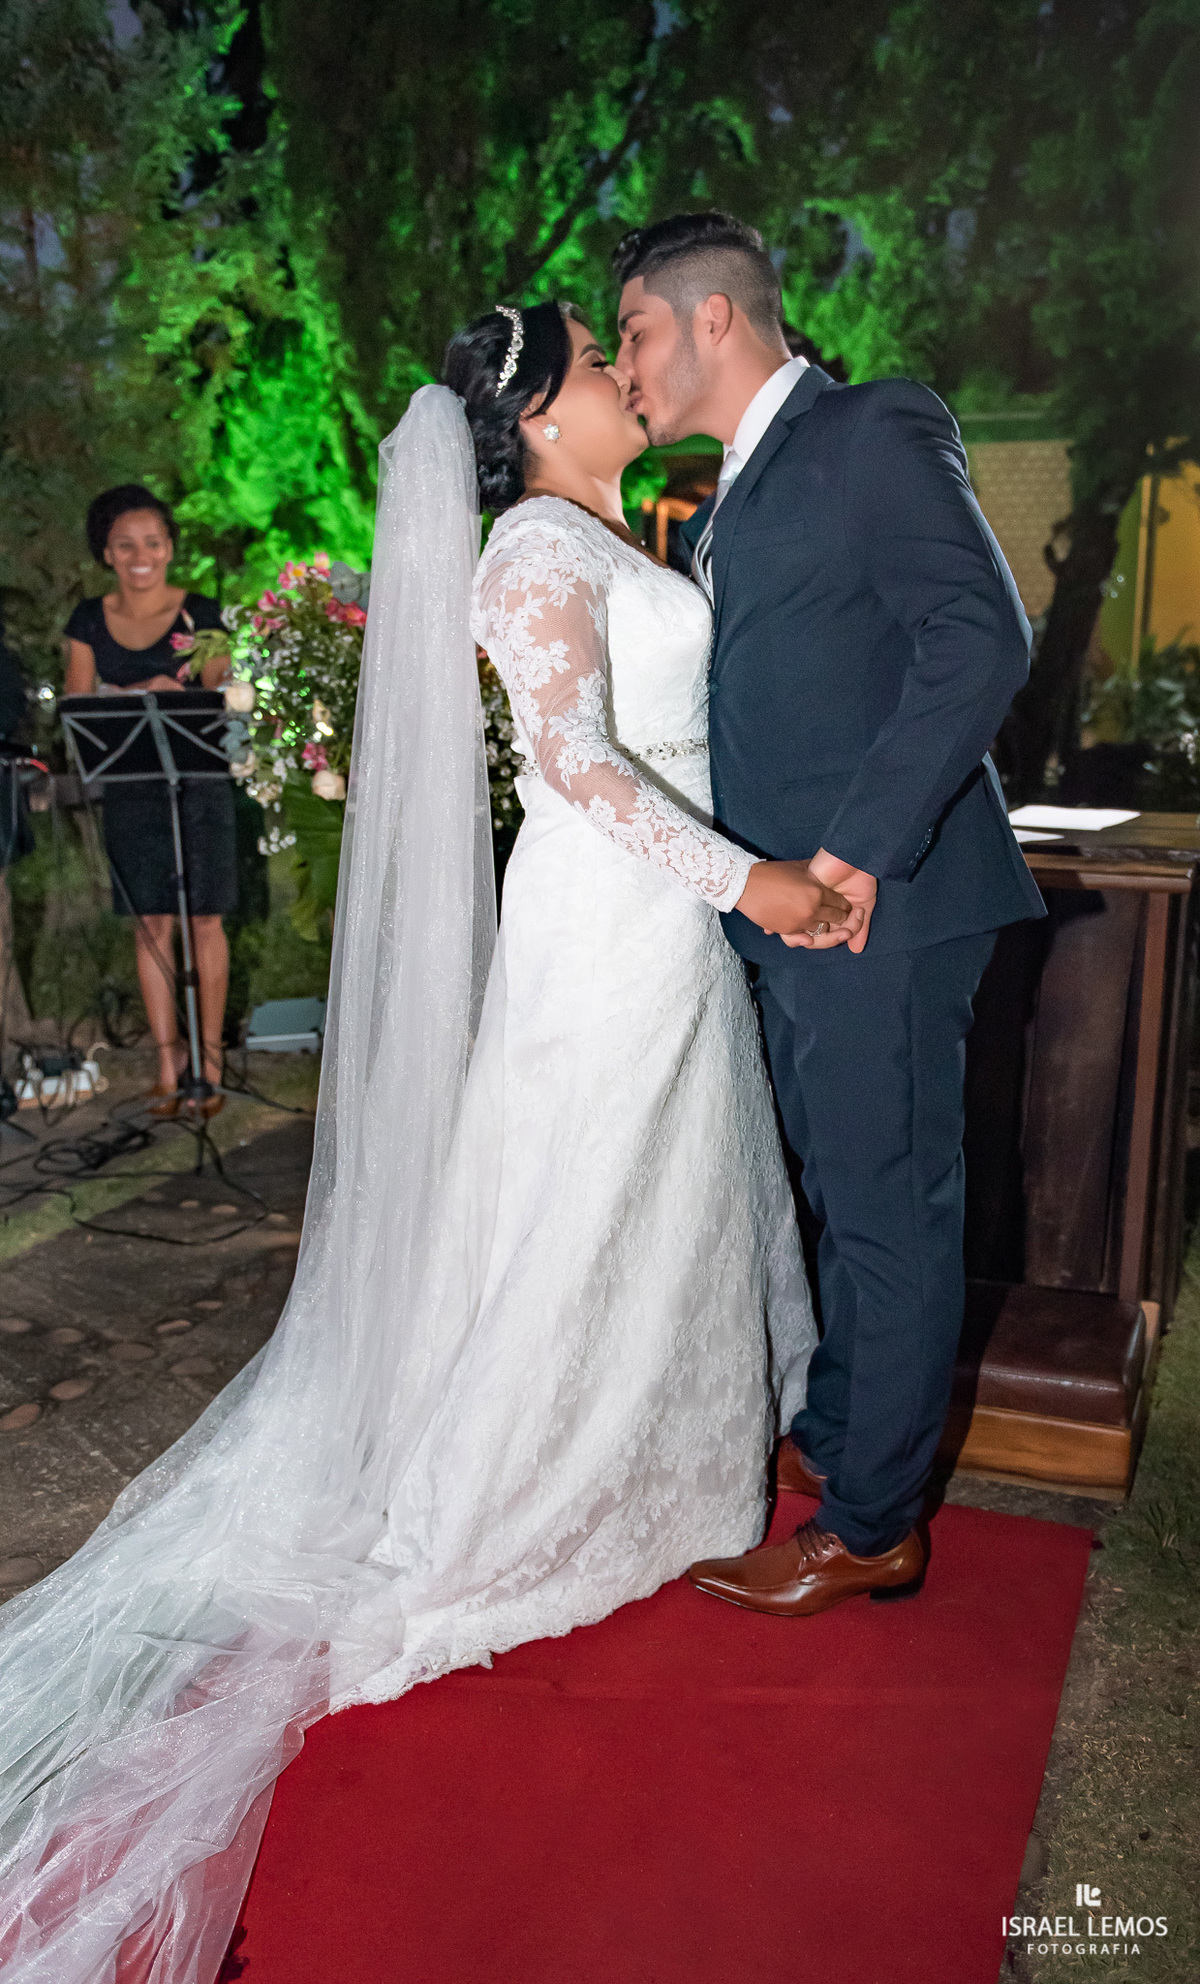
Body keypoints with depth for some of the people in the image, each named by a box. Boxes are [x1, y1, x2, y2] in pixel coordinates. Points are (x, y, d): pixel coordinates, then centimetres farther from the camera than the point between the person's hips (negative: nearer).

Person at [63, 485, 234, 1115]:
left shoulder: (200, 613, -1)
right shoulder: (89, 621, 6)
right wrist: (142, 693, -16)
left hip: (199, 784, -2)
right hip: (130, 788, 2)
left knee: (204, 922, 1)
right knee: (151, 924, 5)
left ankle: (210, 1052, 12)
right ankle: (168, 1053, 16)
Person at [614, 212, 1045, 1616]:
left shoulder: (876, 432, -7)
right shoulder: (731, 498, 19)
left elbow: (983, 638, -19)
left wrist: (861, 844, -22)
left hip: (876, 906, -9)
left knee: (890, 1211, 2)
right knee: (840, 1196, 20)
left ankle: (871, 1527, 17)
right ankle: (827, 1443, 38)